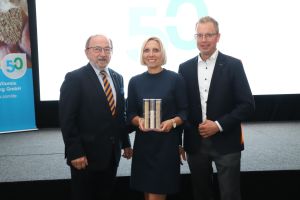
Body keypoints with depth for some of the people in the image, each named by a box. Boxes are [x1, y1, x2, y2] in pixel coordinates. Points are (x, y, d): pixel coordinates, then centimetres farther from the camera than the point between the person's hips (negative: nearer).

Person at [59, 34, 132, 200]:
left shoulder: (117, 78, 10)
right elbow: (67, 119, -14)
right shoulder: (74, 78, -10)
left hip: (112, 154, 6)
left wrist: (126, 143, 13)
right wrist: (75, 152, -17)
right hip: (86, 155, -6)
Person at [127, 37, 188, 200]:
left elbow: (185, 111, -1)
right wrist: (139, 121, -13)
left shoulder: (175, 79, -3)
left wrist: (172, 122, -20)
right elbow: (130, 113, 8)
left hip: (167, 142, -3)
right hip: (143, 142, 3)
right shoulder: (135, 82, 6)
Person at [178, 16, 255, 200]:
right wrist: (195, 127, -4)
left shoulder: (233, 65, -4)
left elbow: (247, 105, -7)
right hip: (195, 143, 3)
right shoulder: (185, 68, 6)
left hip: (226, 143, -3)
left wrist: (219, 125, -15)